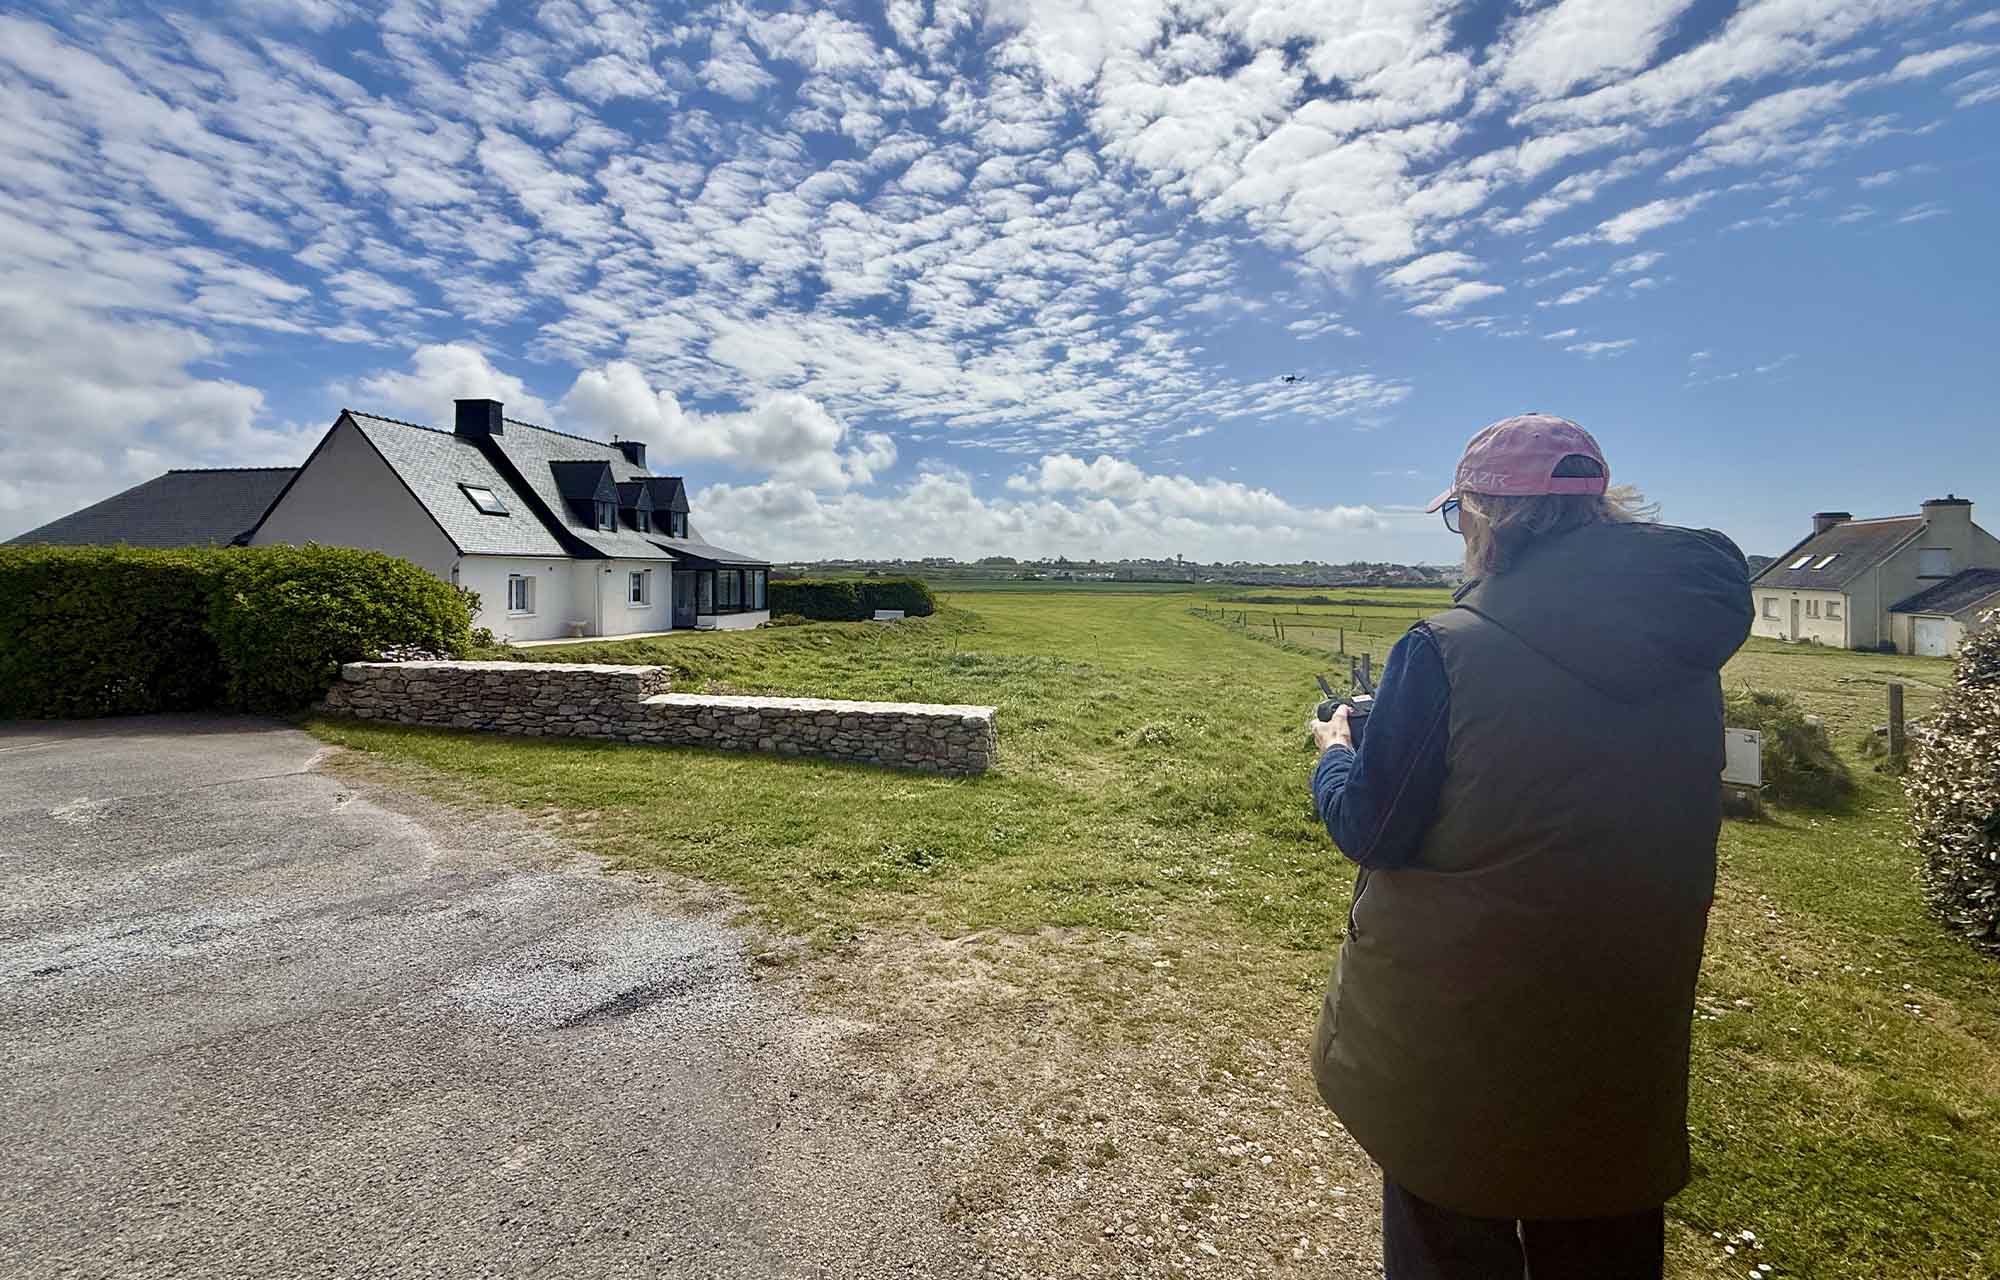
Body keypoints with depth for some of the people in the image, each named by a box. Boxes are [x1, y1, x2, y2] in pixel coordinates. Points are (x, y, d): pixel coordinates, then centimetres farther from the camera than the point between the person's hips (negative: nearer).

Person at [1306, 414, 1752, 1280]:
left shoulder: (1447, 652, -23)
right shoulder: (1688, 655, -4)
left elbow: (1369, 831, -16)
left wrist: (1335, 751, 4)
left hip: (1458, 1026, -5)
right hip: (1630, 1030, 6)